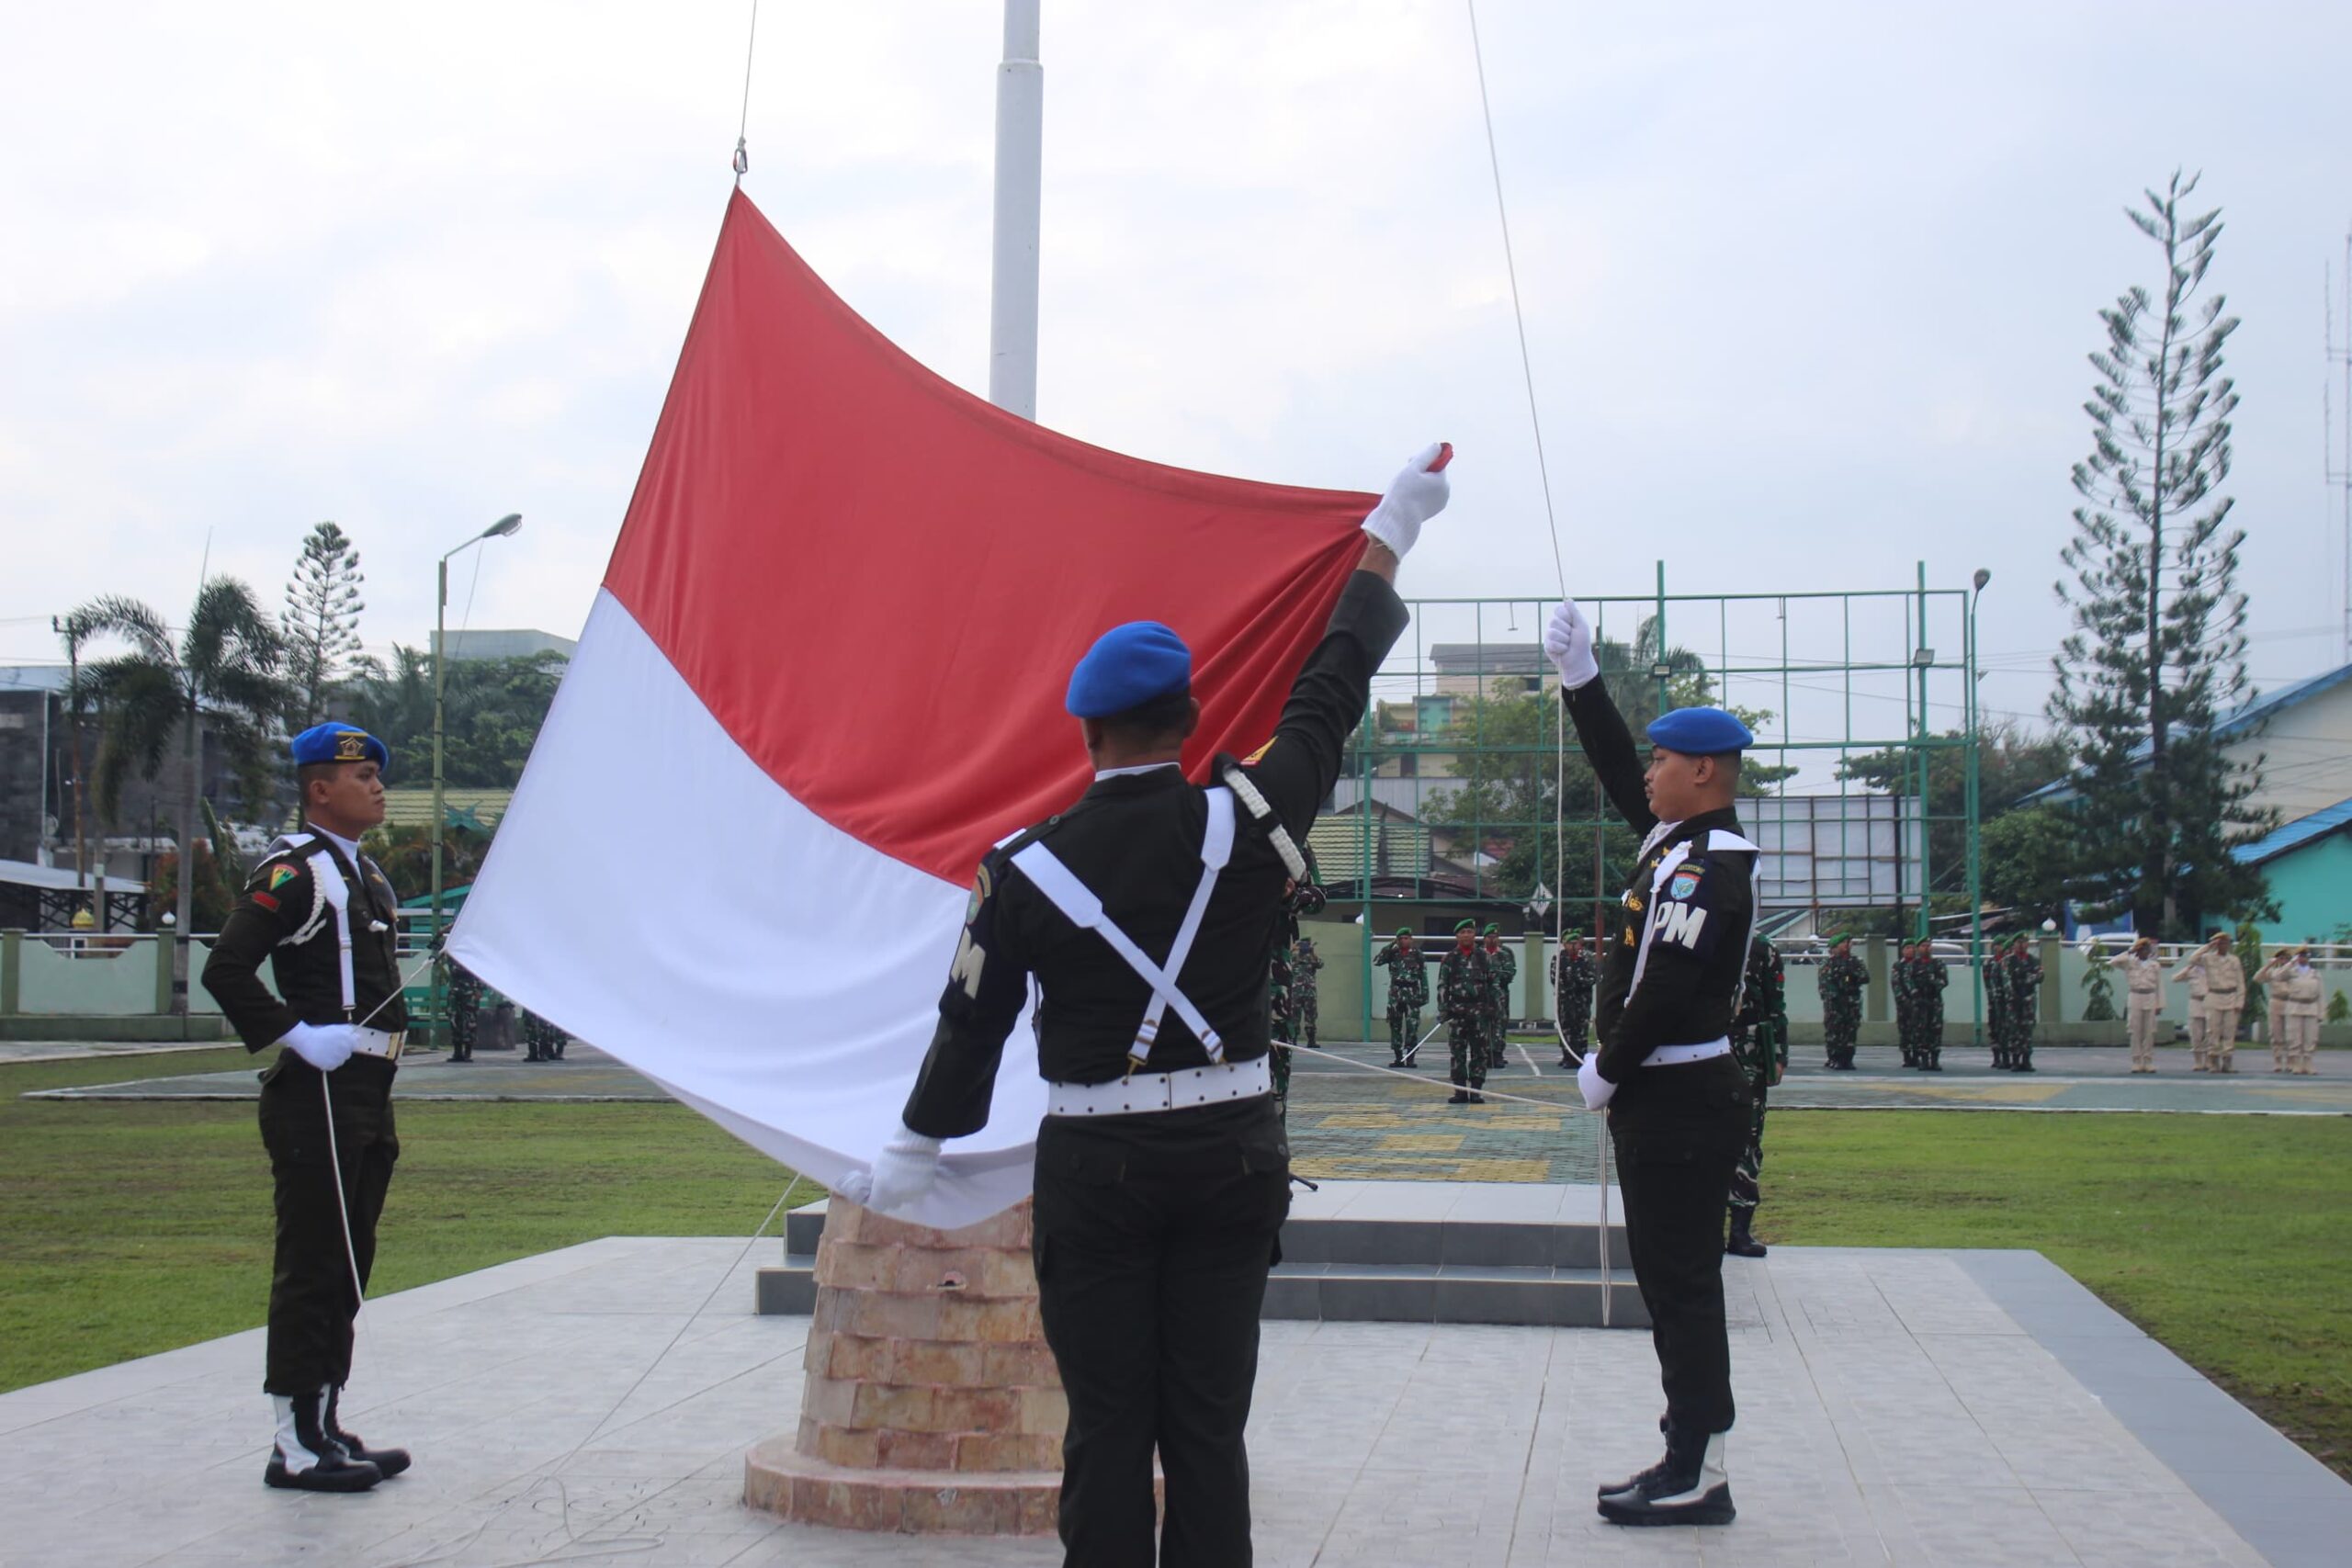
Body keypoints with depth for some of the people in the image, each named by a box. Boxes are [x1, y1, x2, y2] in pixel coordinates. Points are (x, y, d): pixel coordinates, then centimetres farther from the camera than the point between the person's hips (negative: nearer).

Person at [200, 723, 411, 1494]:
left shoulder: (365, 875, 18)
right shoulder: (295, 868, -12)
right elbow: (225, 969, -22)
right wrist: (297, 1035, -21)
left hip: (367, 1093, 10)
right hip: (319, 1094, -10)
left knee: (347, 1265, 13)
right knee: (312, 1268, -5)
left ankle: (327, 1427, 22)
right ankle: (297, 1445, 1)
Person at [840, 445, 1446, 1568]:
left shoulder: (1025, 869, -7)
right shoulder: (1246, 821, -7)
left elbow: (972, 1025, 2)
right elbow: (1330, 696, 6)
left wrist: (914, 1154, 18)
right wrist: (1388, 535, 20)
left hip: (1094, 1173, -1)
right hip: (1231, 1158, 1)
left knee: (1107, 1430, 6)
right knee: (1209, 1425, 7)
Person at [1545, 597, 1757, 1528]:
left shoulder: (1709, 867, -18)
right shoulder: (1682, 839, 12)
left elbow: (1665, 990, -24)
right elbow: (1616, 772, 25)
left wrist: (1605, 1072, -13)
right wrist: (1579, 678, 21)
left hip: (1679, 1104, -10)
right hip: (1665, 1099, 10)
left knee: (1682, 1283, -5)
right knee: (1671, 1281, 13)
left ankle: (1699, 1473, 0)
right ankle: (1689, 1458, 20)